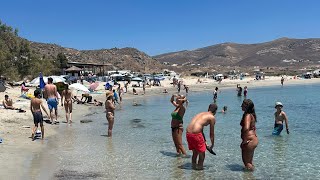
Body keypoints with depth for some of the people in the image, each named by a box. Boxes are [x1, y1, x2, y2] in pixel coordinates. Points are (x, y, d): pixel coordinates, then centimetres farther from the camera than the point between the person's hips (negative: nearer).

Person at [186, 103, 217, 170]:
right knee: (202, 153, 12)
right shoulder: (212, 117, 6)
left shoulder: (201, 114, 26)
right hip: (196, 134, -7)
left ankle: (194, 166, 35)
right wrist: (212, 145, 24)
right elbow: (211, 133, 10)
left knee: (195, 152, 26)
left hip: (188, 133, 7)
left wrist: (204, 143, 40)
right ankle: (199, 167, 19)